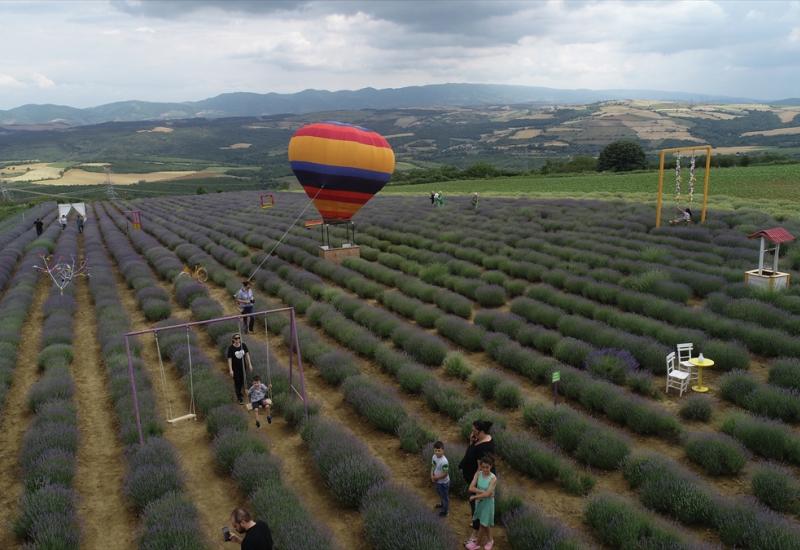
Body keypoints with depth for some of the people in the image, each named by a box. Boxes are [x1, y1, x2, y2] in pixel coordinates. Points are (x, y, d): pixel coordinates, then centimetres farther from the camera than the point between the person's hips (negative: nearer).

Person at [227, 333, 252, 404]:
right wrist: (230, 370, -15)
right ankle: (240, 399, 15)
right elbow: (229, 359, -13)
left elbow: (247, 355, 3)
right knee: (237, 382, 5)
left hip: (243, 367, 4)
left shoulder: (243, 345, -6)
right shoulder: (231, 348, -15)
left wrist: (250, 364, 4)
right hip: (235, 368, -3)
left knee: (242, 381, 16)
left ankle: (238, 393, 41)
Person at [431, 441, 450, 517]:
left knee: (445, 496, 16)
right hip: (437, 481, 8)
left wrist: (436, 478, -19)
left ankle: (445, 510, 36)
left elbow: (445, 474, -29)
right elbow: (433, 466, 3)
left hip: (444, 482, -8)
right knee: (440, 494, 31)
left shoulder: (444, 461, -35)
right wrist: (432, 475, -11)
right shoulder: (434, 457, -12)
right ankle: (442, 504, 57)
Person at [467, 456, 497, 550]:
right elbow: (471, 488, -18)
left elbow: (487, 494, -27)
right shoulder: (478, 474, -12)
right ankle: (489, 540, 44)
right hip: (479, 501, 4)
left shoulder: (493, 478, -24)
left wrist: (474, 497, -18)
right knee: (485, 523, 21)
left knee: (482, 524, 11)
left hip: (487, 502, -4)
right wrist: (482, 491, -27)